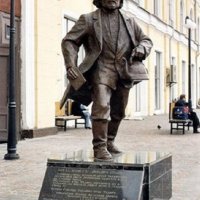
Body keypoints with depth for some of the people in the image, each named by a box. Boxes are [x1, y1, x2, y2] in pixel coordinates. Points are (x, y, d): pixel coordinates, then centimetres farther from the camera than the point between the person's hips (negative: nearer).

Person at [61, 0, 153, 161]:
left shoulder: (129, 21, 15)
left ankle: (109, 142, 33)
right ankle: (100, 147, -12)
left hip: (124, 73, 5)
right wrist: (70, 65, -15)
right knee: (102, 106, -21)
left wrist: (141, 49, -4)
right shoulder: (89, 20, 3)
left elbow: (146, 39, 21)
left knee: (118, 112, 14)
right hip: (102, 70, -5)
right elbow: (69, 41, 0)